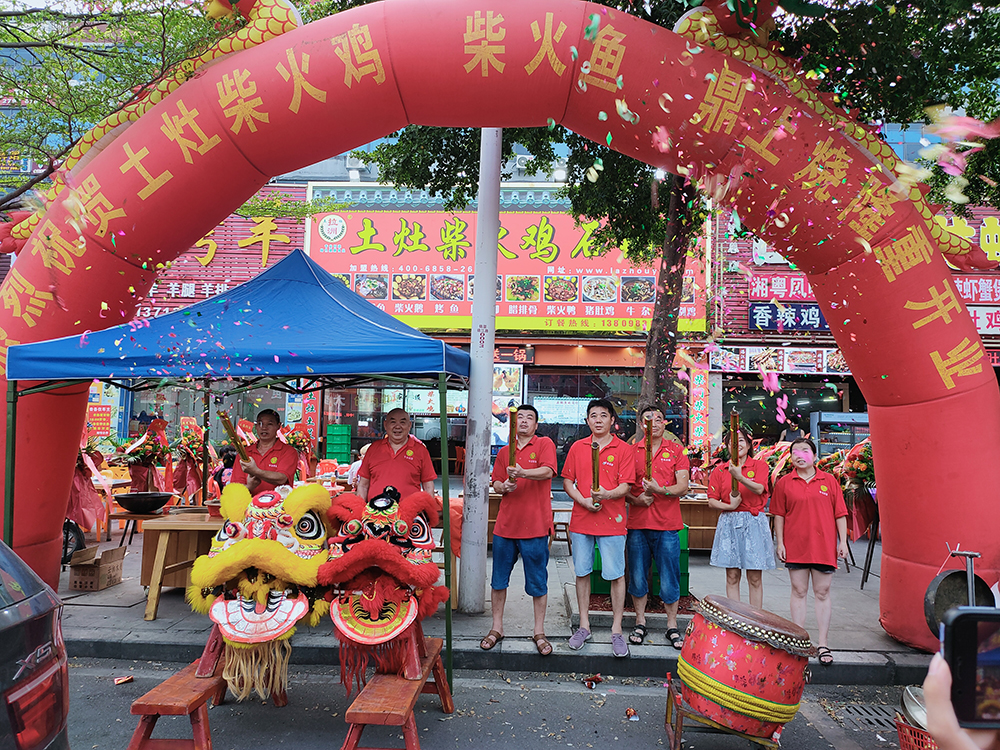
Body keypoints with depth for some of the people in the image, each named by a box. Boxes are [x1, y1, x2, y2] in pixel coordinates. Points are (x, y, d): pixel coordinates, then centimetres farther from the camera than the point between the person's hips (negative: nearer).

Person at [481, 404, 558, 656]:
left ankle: (539, 633, 18)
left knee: (537, 583, 4)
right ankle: (497, 628, 24)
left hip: (535, 526, -4)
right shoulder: (504, 452, 13)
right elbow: (495, 483, 15)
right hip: (505, 525, 4)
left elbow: (547, 471, -17)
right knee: (498, 580, 10)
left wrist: (523, 472, -33)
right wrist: (503, 486, -8)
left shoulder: (545, 444, 0)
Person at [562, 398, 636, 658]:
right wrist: (583, 500, -9)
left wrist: (606, 495, -25)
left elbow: (625, 486, -5)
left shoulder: (623, 448, 0)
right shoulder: (578, 447, 8)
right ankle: (584, 626, 22)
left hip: (612, 520, -2)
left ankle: (616, 630, 13)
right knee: (582, 572, 9)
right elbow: (567, 481, 8)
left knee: (615, 575, 0)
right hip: (581, 519, 3)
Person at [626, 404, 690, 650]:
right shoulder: (631, 450, 7)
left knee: (669, 578, 3)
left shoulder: (676, 450, 6)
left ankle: (672, 627, 18)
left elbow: (683, 487, -2)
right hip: (637, 523, 1)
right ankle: (640, 623, 22)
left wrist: (660, 489, -19)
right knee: (637, 576, 7)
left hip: (667, 524, -1)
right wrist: (635, 499, -11)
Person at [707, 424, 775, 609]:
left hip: (754, 523, -2)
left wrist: (739, 477, -30)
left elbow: (759, 489, -15)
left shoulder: (760, 465, 4)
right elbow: (712, 501, 4)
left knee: (754, 578, 2)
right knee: (732, 576, 4)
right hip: (729, 523, 2)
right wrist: (729, 506, -14)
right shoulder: (720, 470, 8)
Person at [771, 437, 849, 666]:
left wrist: (843, 541, 1)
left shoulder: (829, 481, 4)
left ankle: (822, 643, 14)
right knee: (798, 592, 6)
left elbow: (840, 513, 6)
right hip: (795, 547, 0)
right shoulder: (784, 483, 3)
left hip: (824, 546, 0)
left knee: (822, 593, 5)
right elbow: (779, 515, 5)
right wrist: (779, 542, 0)